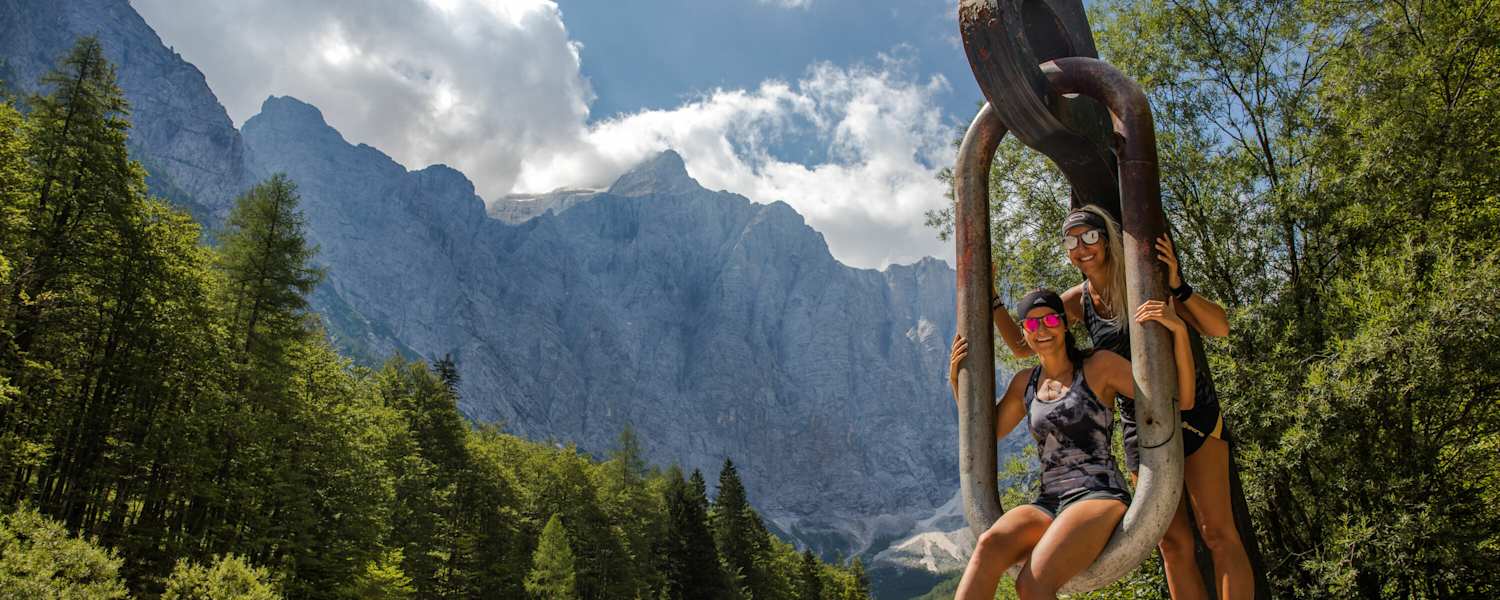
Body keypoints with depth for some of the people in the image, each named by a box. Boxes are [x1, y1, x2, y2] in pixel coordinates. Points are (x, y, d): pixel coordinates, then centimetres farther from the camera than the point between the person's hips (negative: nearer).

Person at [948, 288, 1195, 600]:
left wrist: (1178, 328, -15)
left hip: (1100, 498, -4)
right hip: (1049, 505, 4)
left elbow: (1183, 399, -2)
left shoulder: (1100, 365, 2)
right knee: (989, 545, -31)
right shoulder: (1025, 382, 17)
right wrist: (957, 379, 15)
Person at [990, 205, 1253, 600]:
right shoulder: (1079, 301, 3)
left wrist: (1177, 286, -30)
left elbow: (1219, 327, -14)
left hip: (1192, 413, -4)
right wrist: (990, 298, -2)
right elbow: (1022, 346, 8)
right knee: (1173, 544, 6)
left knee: (1218, 532, -7)